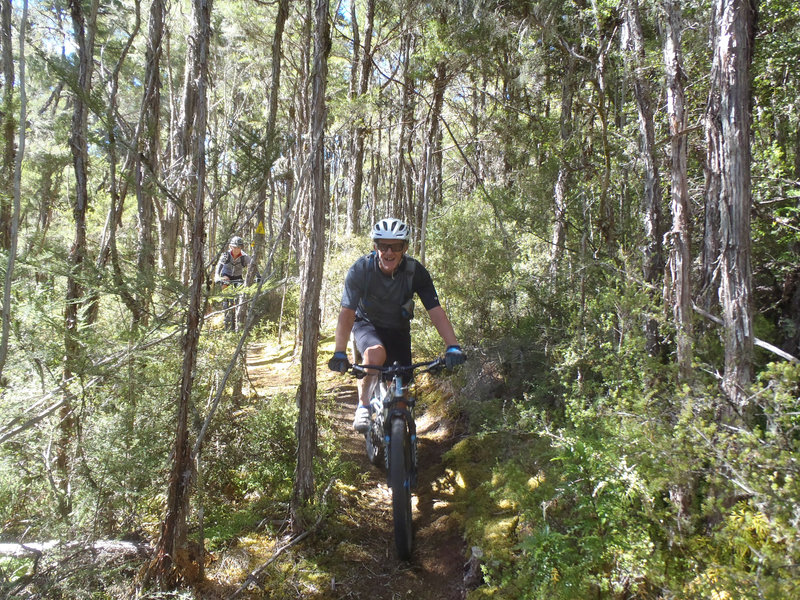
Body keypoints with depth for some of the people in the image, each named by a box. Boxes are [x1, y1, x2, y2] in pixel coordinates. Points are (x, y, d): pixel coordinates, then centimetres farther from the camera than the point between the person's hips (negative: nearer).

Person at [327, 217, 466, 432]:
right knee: (376, 353, -36)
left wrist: (453, 346, -39)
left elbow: (436, 311, -26)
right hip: (367, 324, -2)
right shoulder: (360, 269, -26)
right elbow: (347, 312, -31)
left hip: (398, 329, 2)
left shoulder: (415, 272, -22)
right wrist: (340, 353, -42)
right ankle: (363, 407, -15)